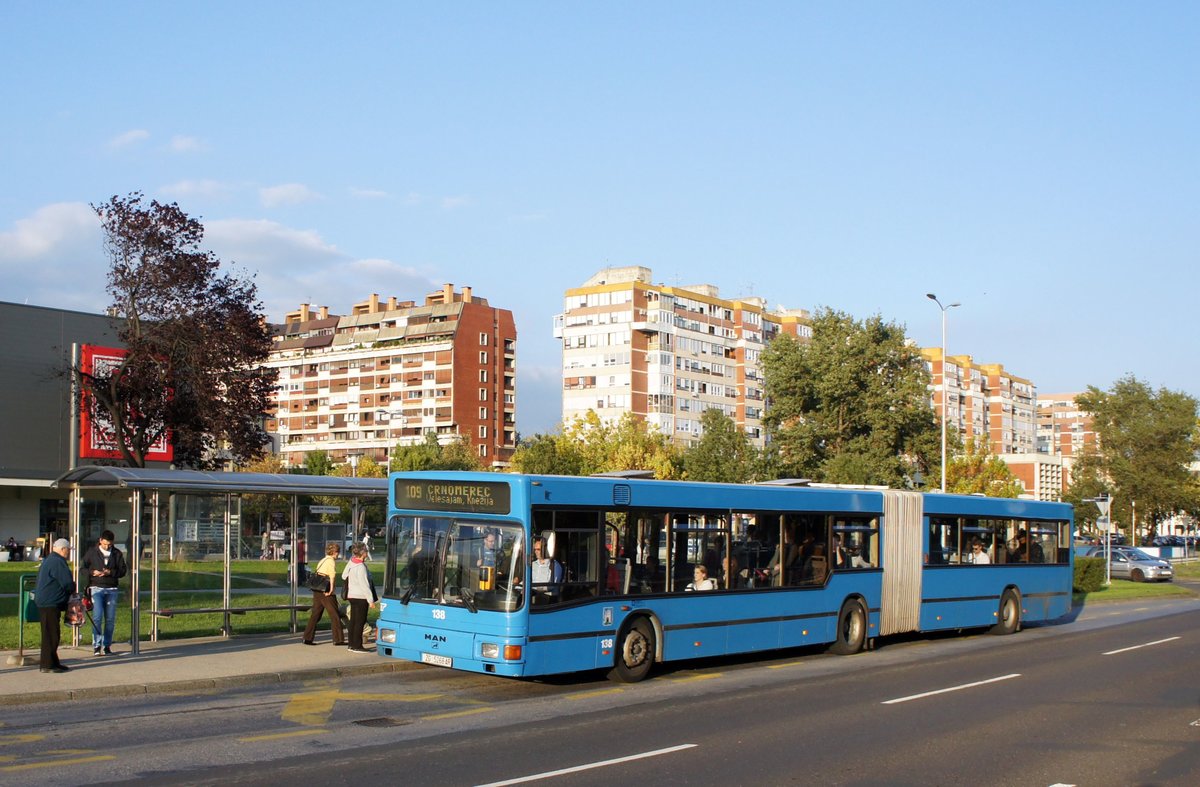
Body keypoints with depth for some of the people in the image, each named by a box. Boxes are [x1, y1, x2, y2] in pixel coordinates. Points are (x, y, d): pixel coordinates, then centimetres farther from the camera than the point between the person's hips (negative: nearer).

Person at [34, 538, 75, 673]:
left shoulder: (49, 560, 18)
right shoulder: (58, 562, -16)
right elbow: (67, 583, -19)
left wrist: (70, 589, 14)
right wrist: (73, 589, 1)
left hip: (45, 602, 11)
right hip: (50, 604, -11)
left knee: (50, 633, 15)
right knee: (51, 634, -6)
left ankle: (52, 662, 22)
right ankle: (48, 664, -4)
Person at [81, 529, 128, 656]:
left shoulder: (117, 554, 7)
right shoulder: (91, 552, 3)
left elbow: (123, 570, 4)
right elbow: (83, 568, 5)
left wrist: (110, 572, -14)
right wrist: (92, 572, -15)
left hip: (111, 590, 2)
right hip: (96, 588, -2)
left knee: (110, 619, 5)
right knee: (97, 617, -11)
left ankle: (107, 645, 14)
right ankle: (96, 645, -5)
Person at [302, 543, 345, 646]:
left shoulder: (322, 560, 18)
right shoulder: (331, 561, -8)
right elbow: (332, 575, -22)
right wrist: (331, 589, -23)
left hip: (317, 591, 8)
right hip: (326, 592, -8)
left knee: (315, 614, 10)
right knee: (335, 615, 0)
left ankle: (307, 638, 7)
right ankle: (338, 639, 3)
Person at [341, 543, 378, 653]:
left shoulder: (351, 563, 5)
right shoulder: (360, 567, -20)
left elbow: (344, 576, 17)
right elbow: (364, 585, -20)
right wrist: (371, 600, -15)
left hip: (352, 595, 9)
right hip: (361, 597, -9)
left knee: (353, 621, 14)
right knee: (360, 622, -3)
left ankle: (352, 644, 20)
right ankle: (357, 646, -1)